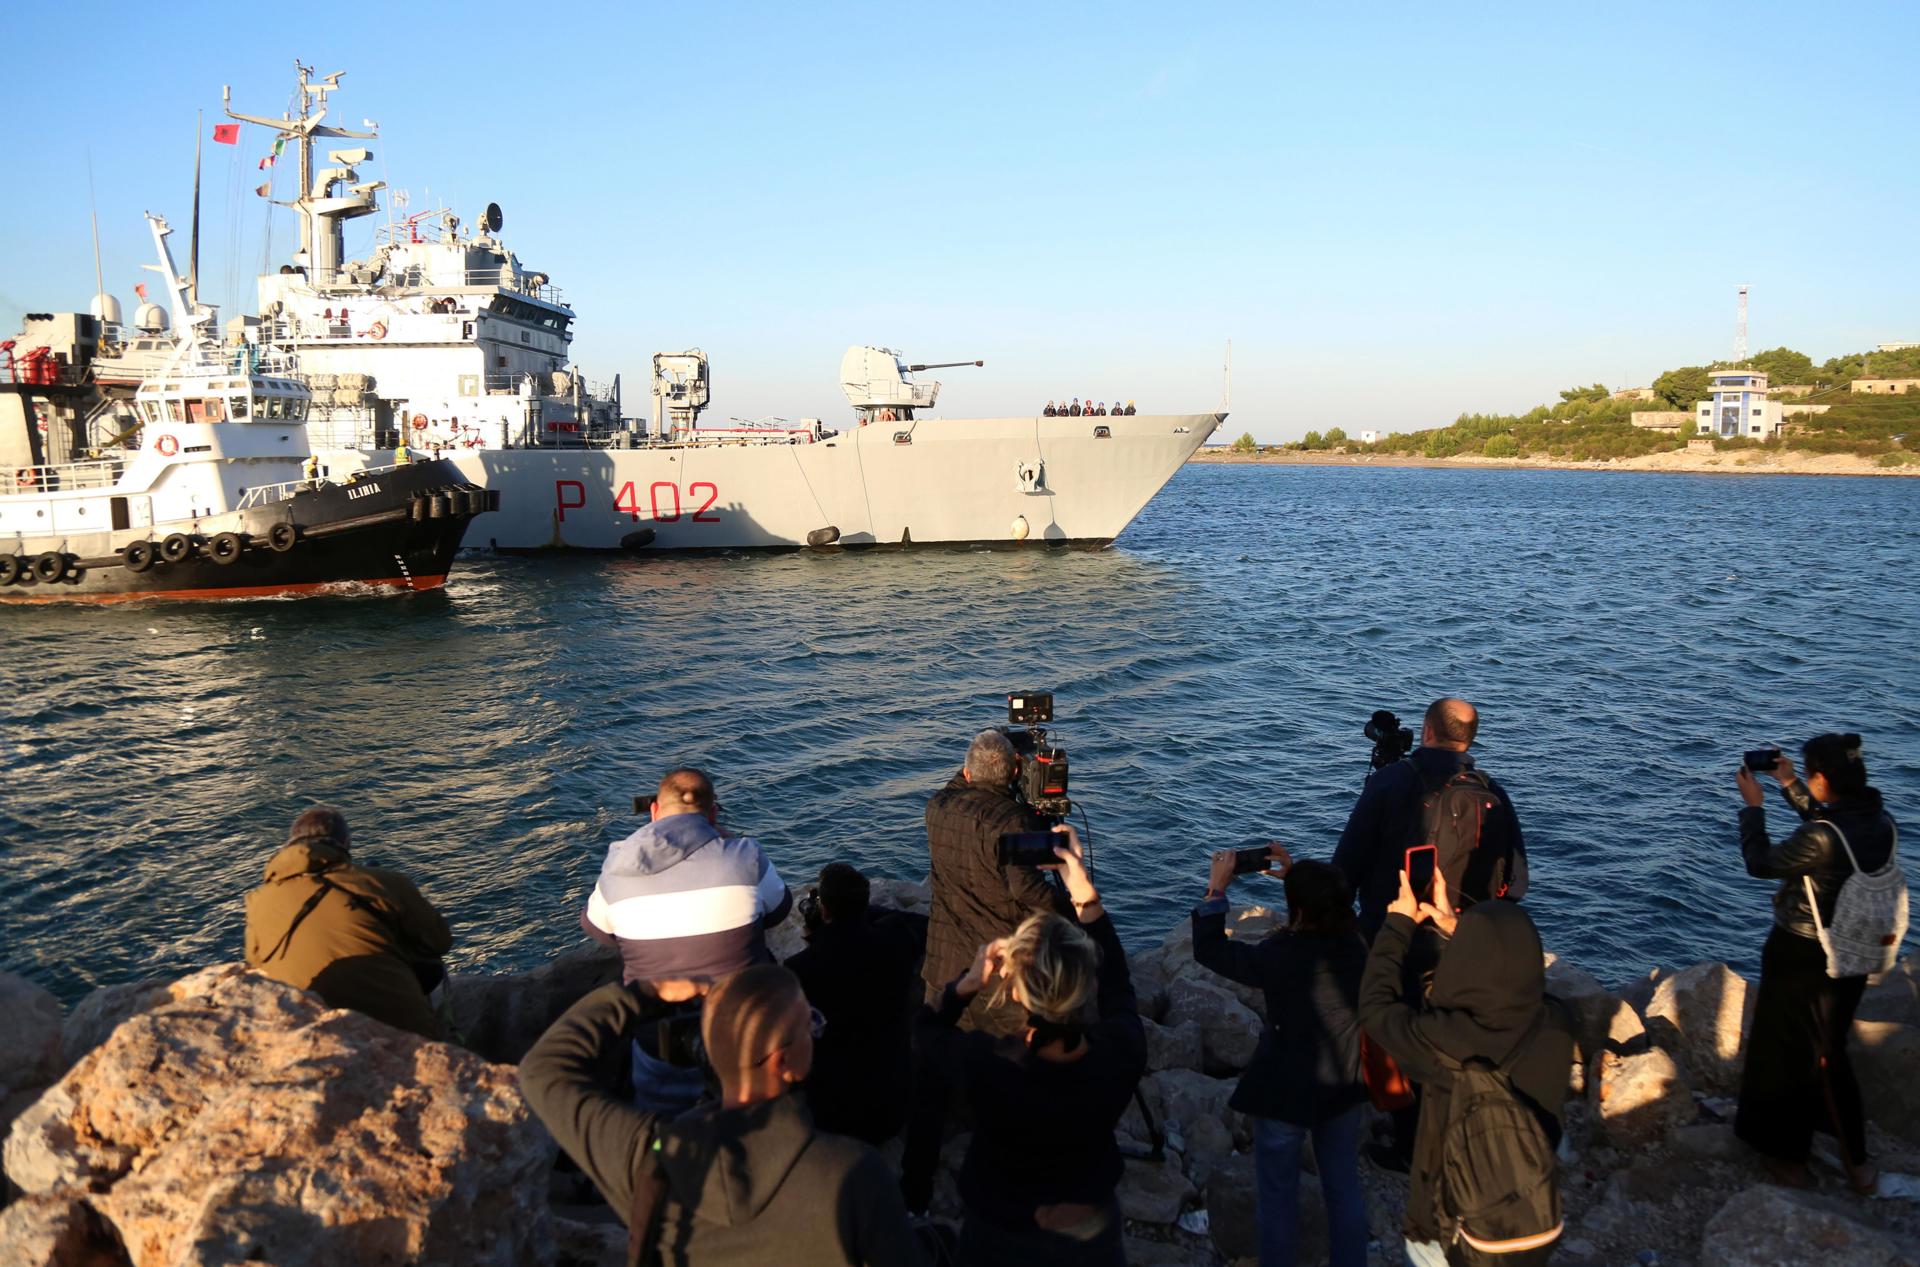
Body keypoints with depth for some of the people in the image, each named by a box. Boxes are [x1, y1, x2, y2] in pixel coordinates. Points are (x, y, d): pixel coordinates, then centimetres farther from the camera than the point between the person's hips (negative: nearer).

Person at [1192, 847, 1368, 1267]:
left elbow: (1208, 950, -15)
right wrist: (1297, 877, 9)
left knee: (1278, 1195, 14)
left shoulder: (1279, 955, -27)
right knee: (1345, 1187, 20)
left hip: (1285, 1093, -5)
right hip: (1346, 1090, 5)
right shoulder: (1356, 944, -12)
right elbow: (1329, 910, 12)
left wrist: (1216, 889, -10)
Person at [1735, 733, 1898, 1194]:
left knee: (1784, 1054, 14)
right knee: (1829, 1051, 25)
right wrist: (1788, 787, 16)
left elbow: (1759, 863, -14)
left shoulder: (1819, 838, -31)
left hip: (1800, 958, -7)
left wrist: (1752, 805, -3)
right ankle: (1856, 1160, 34)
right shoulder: (1882, 824, -8)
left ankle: (1787, 1154, 29)